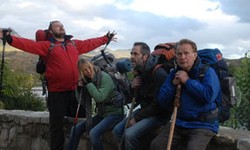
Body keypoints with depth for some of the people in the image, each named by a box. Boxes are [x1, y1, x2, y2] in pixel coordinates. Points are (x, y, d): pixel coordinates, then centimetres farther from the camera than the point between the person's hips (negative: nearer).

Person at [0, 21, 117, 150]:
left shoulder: (75, 44, 14)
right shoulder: (47, 45, 0)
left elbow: (91, 43, 24)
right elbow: (29, 45, -11)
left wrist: (106, 38, 31)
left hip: (75, 90, 5)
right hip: (57, 92, -5)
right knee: (57, 123, 2)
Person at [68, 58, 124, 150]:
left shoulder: (105, 77, -16)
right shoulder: (88, 80, 3)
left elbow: (99, 97, -28)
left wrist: (88, 83, -22)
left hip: (114, 113, -7)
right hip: (101, 114, 7)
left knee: (94, 133, -27)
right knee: (76, 129, -3)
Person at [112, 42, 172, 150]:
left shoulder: (158, 73, -21)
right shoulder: (139, 72, 8)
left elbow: (158, 104, -23)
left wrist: (137, 118, -17)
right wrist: (132, 87, -6)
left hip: (158, 114, -9)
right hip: (143, 110, 9)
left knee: (129, 134, -26)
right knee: (117, 130, 0)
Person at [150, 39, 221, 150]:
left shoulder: (207, 72, -6)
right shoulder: (174, 74, 10)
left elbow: (208, 96, -24)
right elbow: (163, 102, 8)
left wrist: (187, 81, -15)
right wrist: (173, 84, -9)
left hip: (202, 125, -5)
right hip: (179, 122, 5)